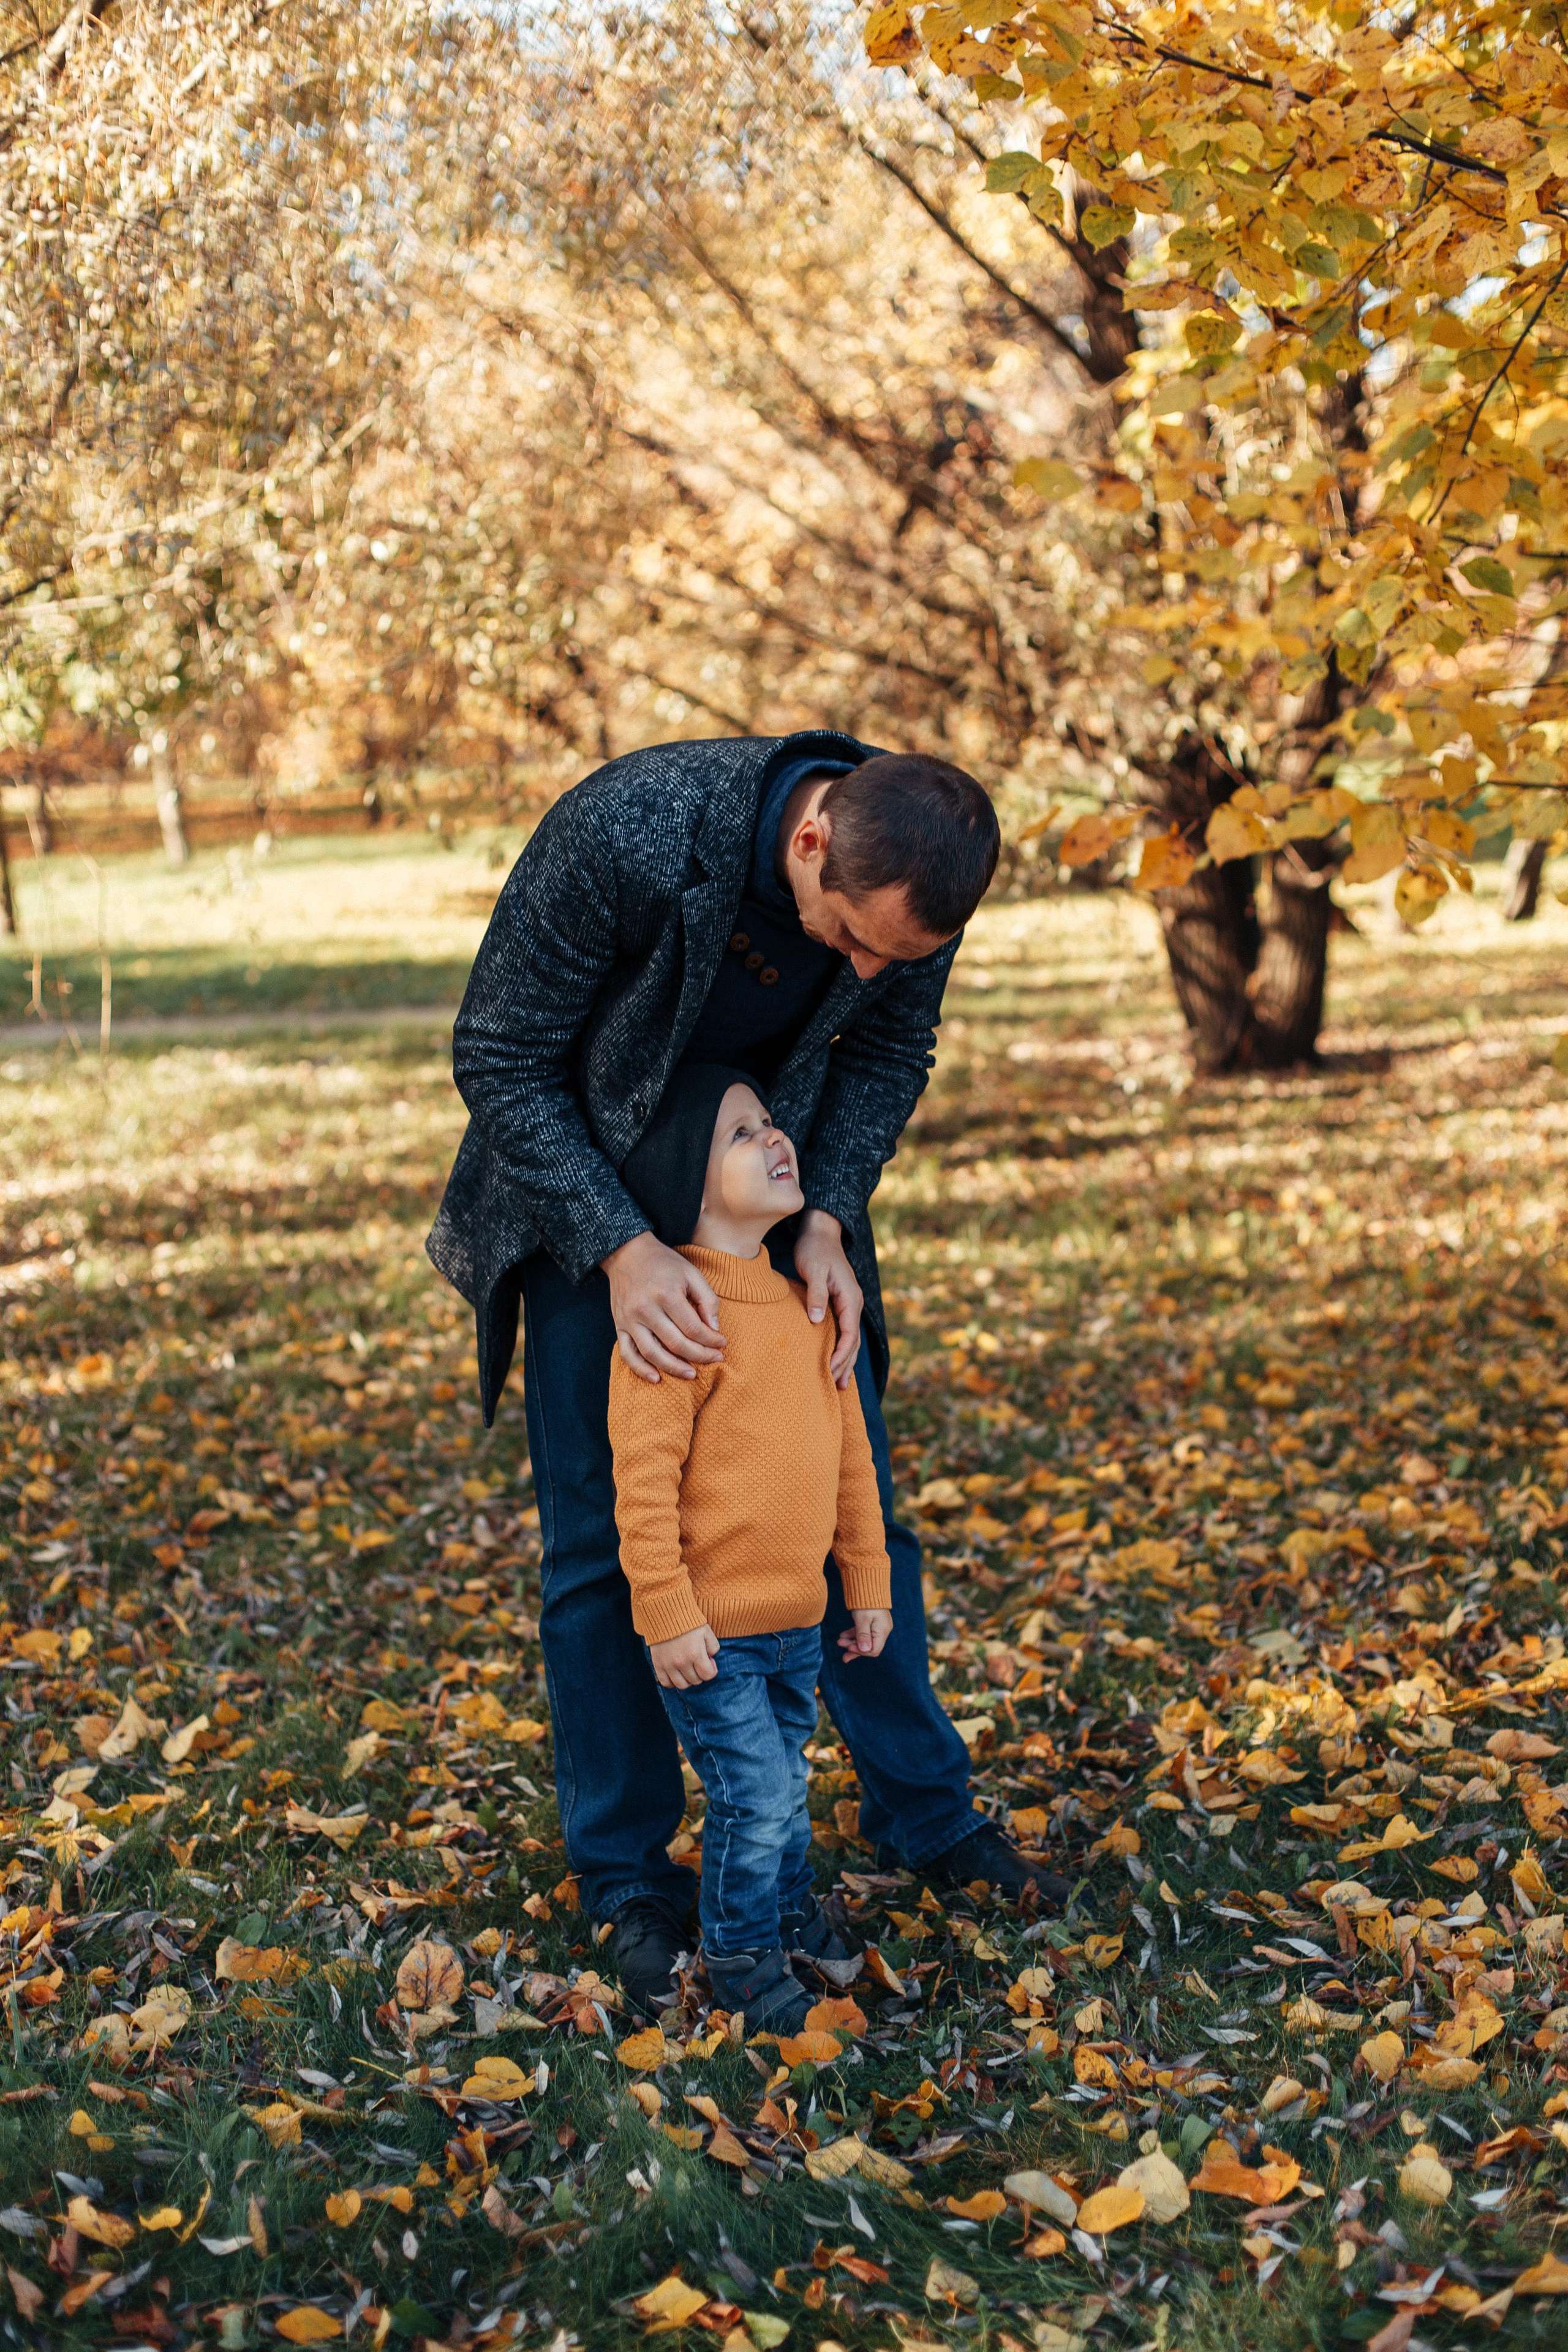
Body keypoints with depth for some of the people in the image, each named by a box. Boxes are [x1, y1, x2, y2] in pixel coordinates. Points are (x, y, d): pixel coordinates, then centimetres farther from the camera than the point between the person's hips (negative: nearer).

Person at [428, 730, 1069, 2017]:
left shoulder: (916, 869, -23)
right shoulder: (625, 835, -37)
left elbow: (890, 1055, -4)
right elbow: (498, 1058, -26)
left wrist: (830, 1216, -20)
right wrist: (623, 1249, -35)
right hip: (592, 1186, -3)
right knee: (604, 1530, -1)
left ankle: (926, 1812, 23)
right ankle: (627, 1874, 14)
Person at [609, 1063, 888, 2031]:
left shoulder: (807, 1298, 7)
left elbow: (850, 1450, 14)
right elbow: (644, 1476, -19)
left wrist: (869, 1581, 16)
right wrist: (667, 1614, -19)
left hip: (799, 1620, 7)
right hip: (709, 1630, -7)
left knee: (787, 1782, 20)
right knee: (754, 1794, -2)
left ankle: (791, 1908, 44)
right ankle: (741, 1953, 21)